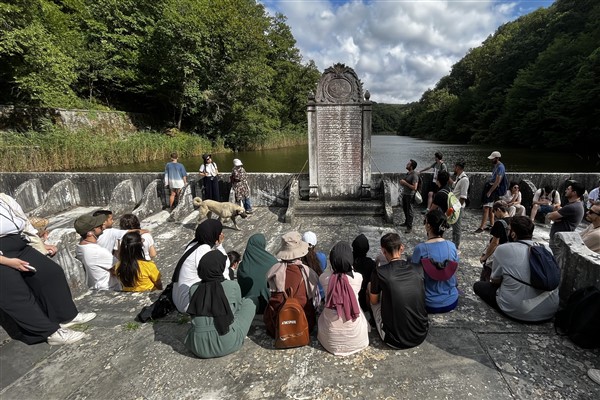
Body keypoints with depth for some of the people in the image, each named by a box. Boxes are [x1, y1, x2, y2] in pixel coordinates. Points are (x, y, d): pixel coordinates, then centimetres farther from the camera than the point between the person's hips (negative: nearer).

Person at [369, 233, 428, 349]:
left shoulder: (380, 272, -16)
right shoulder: (418, 269, -6)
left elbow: (374, 301, 2)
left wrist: (371, 286, 22)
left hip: (394, 341, -3)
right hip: (421, 336, 3)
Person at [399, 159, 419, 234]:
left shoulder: (414, 175, -20)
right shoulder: (408, 173, 8)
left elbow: (414, 187, -26)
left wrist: (405, 183, -23)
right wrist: (402, 182, 0)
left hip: (410, 195, -9)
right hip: (404, 194, 9)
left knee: (409, 211, -2)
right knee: (405, 209, 21)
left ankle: (409, 227, 6)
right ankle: (406, 222, 39)